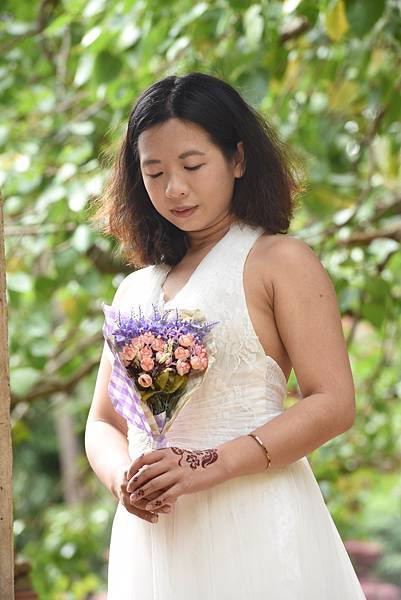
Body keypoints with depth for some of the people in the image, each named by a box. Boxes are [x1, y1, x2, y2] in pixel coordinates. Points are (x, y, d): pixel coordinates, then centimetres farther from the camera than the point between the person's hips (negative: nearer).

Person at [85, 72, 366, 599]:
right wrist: (122, 478, -8)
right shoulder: (136, 291, 15)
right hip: (154, 533, 5)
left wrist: (210, 465, -19)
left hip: (255, 527, -5)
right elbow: (104, 423, 15)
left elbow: (334, 404, -10)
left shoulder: (280, 260, -2)